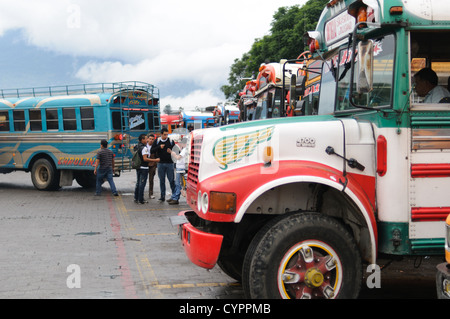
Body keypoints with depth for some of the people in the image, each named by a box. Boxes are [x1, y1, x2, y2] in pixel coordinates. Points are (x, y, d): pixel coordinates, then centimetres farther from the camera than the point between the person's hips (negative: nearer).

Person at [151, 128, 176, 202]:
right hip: (161, 163, 2)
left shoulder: (170, 141, 0)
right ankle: (162, 196, 13)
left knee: (171, 180, -1)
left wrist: (171, 151, -19)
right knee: (162, 180, 7)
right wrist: (159, 147, -14)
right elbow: (152, 151, 0)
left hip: (169, 163, -2)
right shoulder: (157, 141, 4)